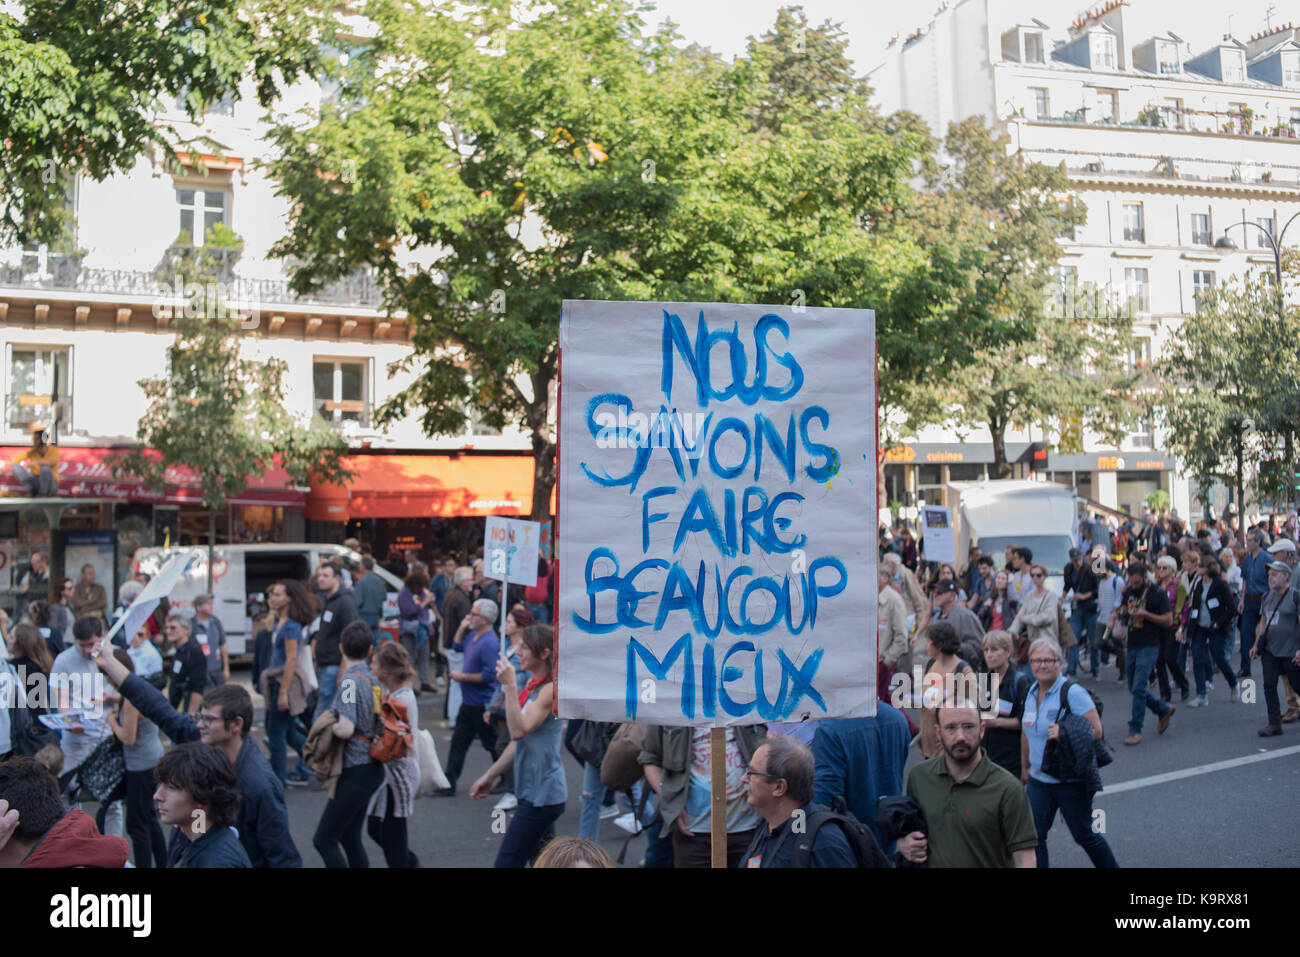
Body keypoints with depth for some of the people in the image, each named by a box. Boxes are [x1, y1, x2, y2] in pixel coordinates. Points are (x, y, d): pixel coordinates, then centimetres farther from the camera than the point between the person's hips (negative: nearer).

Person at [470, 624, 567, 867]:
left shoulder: (551, 688, -15)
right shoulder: (533, 685, 13)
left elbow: (520, 730, -25)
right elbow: (519, 741, 18)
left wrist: (510, 685, -26)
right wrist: (490, 775, 18)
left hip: (542, 793, -10)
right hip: (532, 790, 10)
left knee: (507, 862, -8)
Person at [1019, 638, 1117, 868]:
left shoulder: (1073, 692, -14)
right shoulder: (1030, 692, 6)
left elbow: (1096, 730, -17)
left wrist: (1063, 733, -30)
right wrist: (1024, 766, 23)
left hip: (1072, 780, -5)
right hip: (1038, 779, 5)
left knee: (1084, 835, 11)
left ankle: (1110, 866, 34)